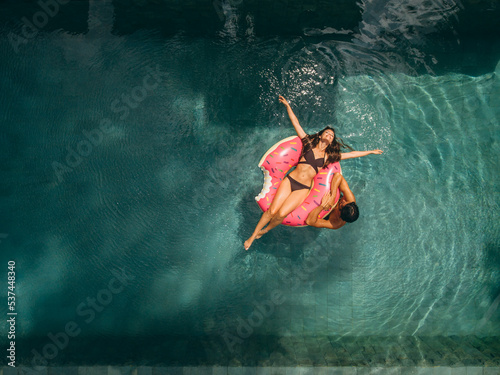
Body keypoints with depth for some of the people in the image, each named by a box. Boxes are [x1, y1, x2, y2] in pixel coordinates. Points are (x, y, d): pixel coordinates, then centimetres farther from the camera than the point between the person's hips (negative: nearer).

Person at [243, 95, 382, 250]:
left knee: (281, 214, -21)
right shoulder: (309, 143, 12)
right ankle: (252, 236, 0)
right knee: (272, 210, -16)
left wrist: (370, 152, 26)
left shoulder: (329, 156, 14)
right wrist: (287, 106, 8)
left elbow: (351, 154, 21)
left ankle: (265, 230, 8)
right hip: (289, 180, 0)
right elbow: (296, 123, 11)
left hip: (303, 189, 0)